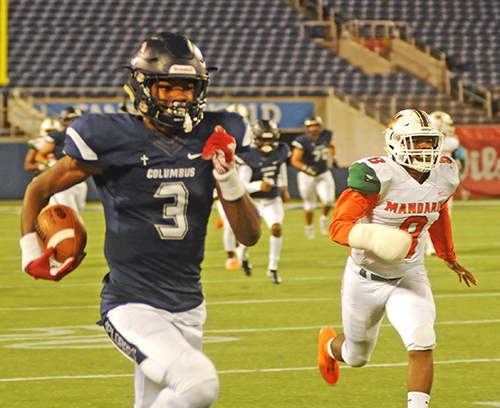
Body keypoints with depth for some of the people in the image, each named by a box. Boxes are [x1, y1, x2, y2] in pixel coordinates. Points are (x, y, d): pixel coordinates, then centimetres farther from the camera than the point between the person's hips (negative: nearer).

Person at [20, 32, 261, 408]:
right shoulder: (113, 141, -9)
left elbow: (250, 235, 2)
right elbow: (40, 190, 7)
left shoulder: (210, 143, 2)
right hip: (132, 306, -6)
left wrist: (228, 176, -12)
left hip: (188, 307, 6)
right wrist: (31, 253, 2)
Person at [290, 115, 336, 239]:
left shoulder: (326, 135, -2)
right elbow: (294, 161, -19)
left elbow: (331, 146, 24)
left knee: (328, 200, -14)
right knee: (310, 205, 4)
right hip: (307, 176, -3)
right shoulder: (302, 141, -18)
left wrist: (333, 158, 20)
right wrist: (306, 168, -31)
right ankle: (309, 228, 29)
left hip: (323, 174, 3)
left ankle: (324, 219, 17)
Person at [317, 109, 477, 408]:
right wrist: (371, 237, -45)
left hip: (410, 277, 3)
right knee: (357, 357, 19)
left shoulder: (445, 175, -7)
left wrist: (450, 259, 29)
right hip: (366, 279, -3)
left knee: (422, 344, -23)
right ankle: (330, 345, 56)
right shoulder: (379, 176, -25)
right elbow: (338, 225, -25)